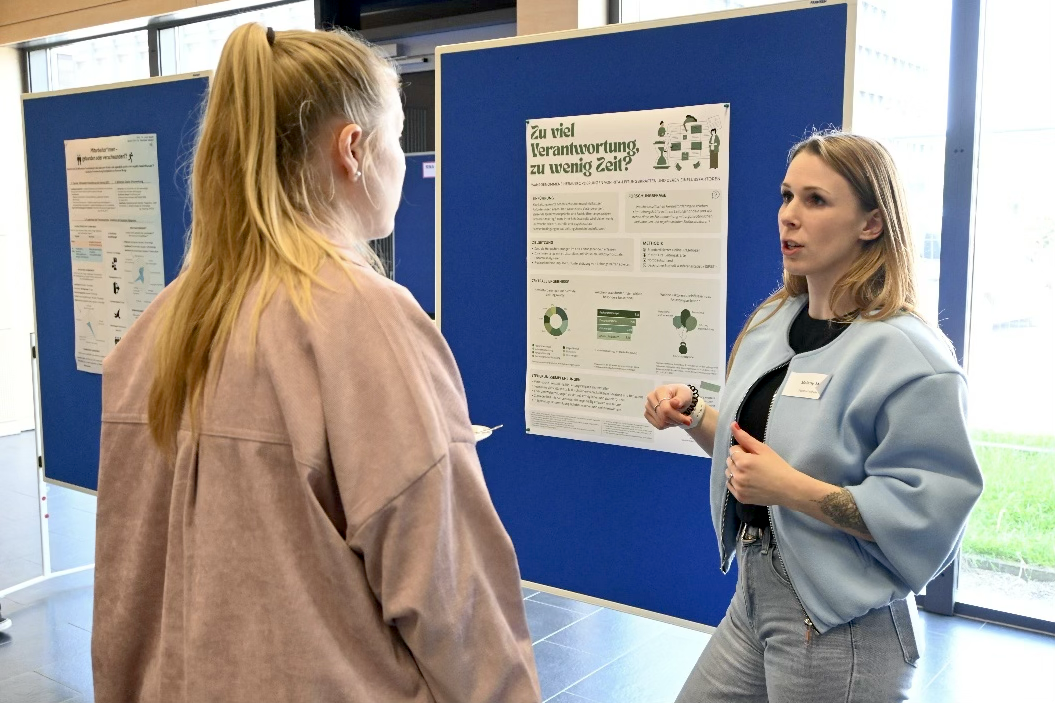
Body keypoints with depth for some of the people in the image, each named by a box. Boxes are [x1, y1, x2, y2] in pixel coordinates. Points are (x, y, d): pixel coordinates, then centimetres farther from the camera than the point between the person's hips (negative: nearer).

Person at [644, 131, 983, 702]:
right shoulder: (772, 322, 5)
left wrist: (793, 489, -27)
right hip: (753, 597, 8)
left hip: (839, 632, -7)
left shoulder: (909, 356, -20)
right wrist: (692, 417, -2)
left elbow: (925, 515, -22)